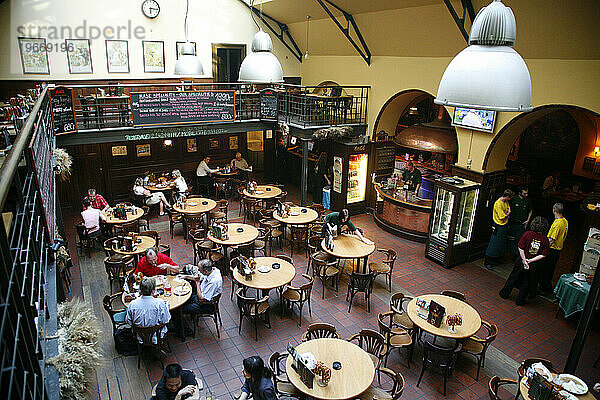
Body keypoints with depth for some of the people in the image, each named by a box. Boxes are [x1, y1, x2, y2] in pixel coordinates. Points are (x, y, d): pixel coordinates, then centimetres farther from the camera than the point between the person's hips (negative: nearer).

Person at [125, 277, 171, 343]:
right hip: (156, 337, -2)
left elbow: (128, 321, -6)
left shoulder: (132, 304, -21)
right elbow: (166, 320, -14)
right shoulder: (160, 303, -27)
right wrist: (167, 306, 2)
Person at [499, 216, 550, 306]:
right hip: (534, 265, 0)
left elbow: (520, 248, -14)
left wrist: (524, 259, -8)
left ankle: (504, 293, 33)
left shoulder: (528, 234, -15)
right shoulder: (545, 240, -12)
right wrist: (530, 261, -11)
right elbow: (543, 255, -13)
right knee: (526, 283, 16)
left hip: (522, 261, 0)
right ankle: (520, 300, 26)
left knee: (514, 277, 19)